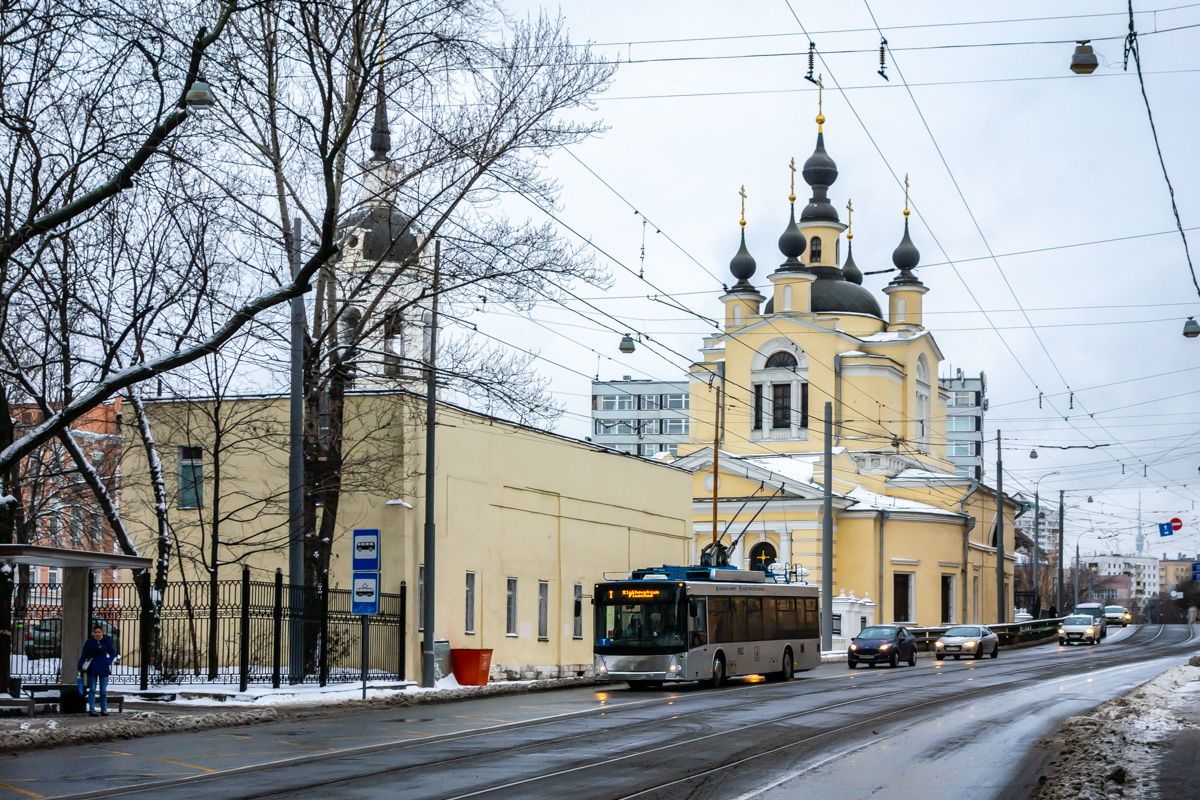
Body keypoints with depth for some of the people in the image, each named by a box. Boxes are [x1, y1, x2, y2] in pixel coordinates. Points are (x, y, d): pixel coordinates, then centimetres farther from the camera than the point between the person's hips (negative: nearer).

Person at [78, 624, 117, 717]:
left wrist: (108, 662, -5)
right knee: (92, 690, 1)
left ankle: (104, 710, 15)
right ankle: (92, 710, 4)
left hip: (104, 668, 1)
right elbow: (83, 655, 0)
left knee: (103, 691, 6)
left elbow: (113, 653, 9)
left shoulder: (107, 641, -2)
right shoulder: (89, 642, -4)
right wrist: (80, 667, -6)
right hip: (92, 669, -1)